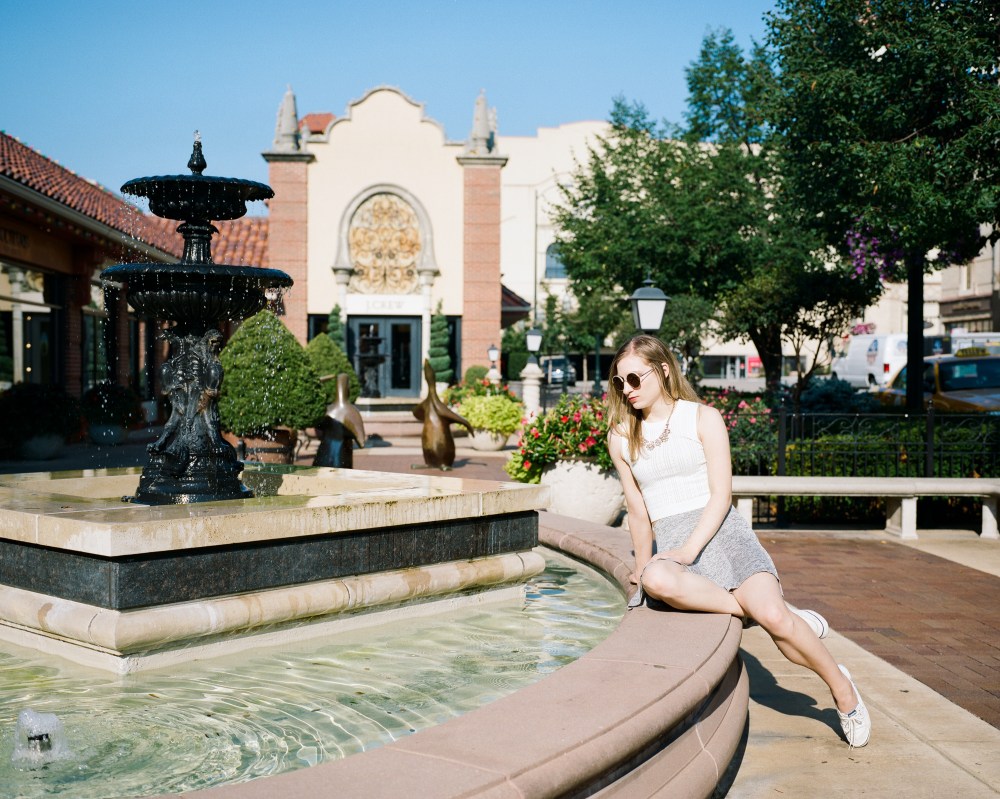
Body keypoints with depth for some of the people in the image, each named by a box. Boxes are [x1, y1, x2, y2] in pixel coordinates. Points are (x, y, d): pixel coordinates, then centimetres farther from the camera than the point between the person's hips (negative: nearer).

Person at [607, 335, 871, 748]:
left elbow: (721, 495, -3)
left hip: (721, 533, -1)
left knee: (774, 617, -24)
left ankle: (842, 690, 3)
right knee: (657, 580, -37)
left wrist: (689, 549, -15)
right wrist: (644, 568, 15)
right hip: (670, 545, 1)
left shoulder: (703, 419, 4)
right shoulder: (621, 438, 11)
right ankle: (758, 609, -20)